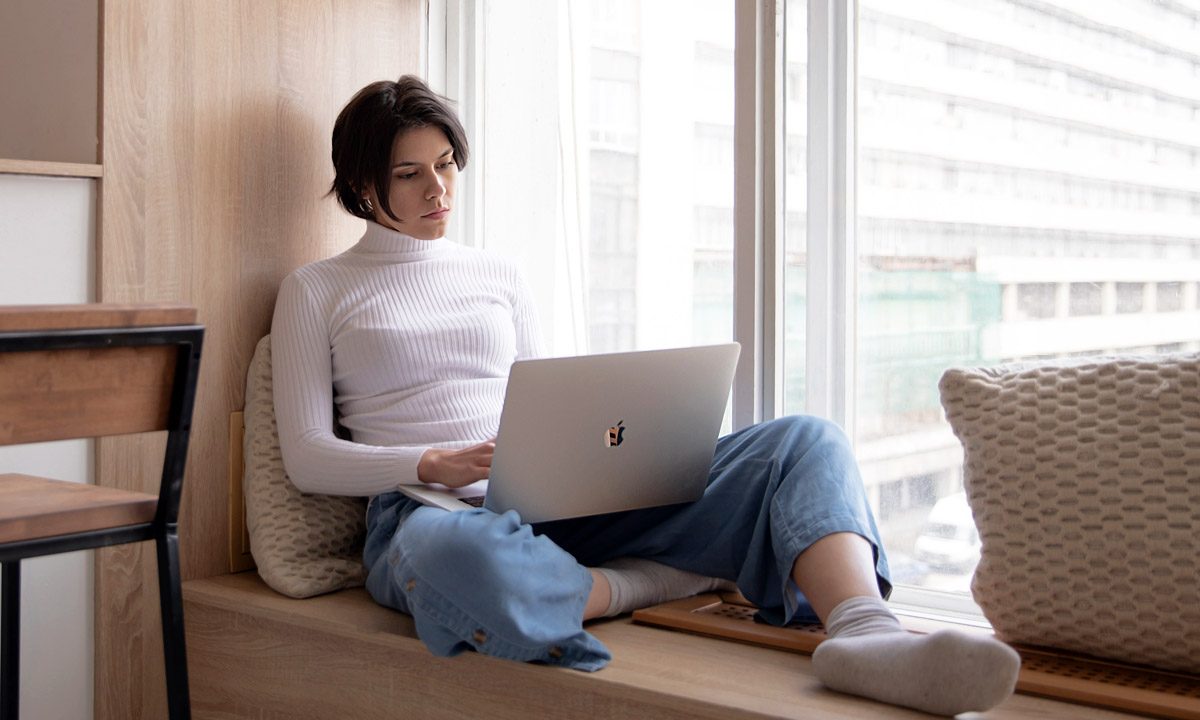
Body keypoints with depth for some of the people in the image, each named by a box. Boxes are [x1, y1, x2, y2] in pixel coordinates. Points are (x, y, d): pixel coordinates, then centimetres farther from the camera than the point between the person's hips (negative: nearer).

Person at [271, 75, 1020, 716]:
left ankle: (865, 631, -43)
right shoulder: (315, 292, 12)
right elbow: (307, 456, 3)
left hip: (558, 501, 5)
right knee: (453, 556, -47)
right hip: (430, 510, -4)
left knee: (806, 441, -14)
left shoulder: (500, 275, 23)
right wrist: (436, 464, -15)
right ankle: (646, 583, -19)